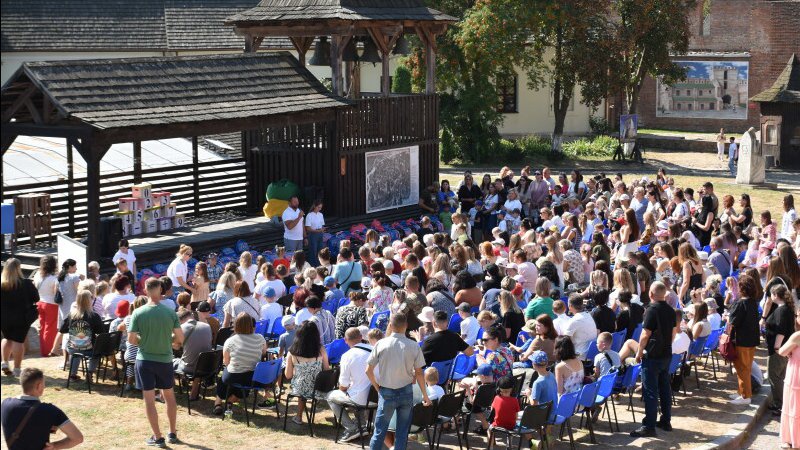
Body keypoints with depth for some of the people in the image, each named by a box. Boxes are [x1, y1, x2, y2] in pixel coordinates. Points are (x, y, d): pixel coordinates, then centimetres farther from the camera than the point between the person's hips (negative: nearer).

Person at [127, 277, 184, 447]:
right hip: (165, 360, 1)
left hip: (145, 360, -1)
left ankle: (158, 438, 9)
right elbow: (180, 338, -6)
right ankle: (173, 433, 26)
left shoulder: (138, 313, -11)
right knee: (169, 396, 19)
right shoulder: (170, 312, -9)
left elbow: (131, 339, -9)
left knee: (149, 400, 6)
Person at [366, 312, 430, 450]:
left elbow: (369, 371, -6)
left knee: (380, 430, 4)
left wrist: (377, 387, 9)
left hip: (386, 392, -1)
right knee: (402, 431, 9)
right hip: (406, 392, 1)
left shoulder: (381, 344, -8)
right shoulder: (413, 346, -6)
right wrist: (425, 395, 8)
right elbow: (419, 373, -2)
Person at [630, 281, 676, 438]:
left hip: (652, 356, -8)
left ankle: (649, 426, -5)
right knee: (665, 388, 15)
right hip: (666, 355, 8)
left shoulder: (652, 310, -17)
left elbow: (646, 334, -18)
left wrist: (639, 352, -9)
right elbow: (674, 332, 14)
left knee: (650, 391, -5)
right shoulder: (670, 310, 6)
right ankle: (666, 421, 22)